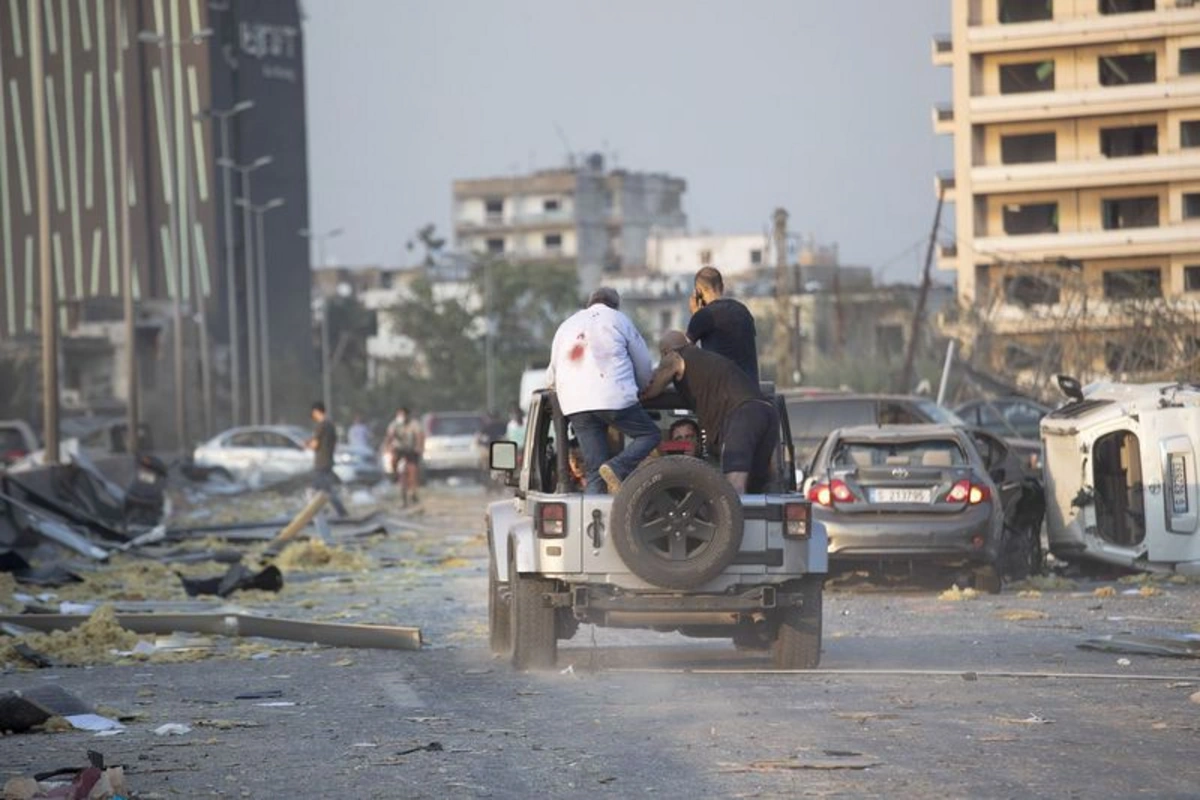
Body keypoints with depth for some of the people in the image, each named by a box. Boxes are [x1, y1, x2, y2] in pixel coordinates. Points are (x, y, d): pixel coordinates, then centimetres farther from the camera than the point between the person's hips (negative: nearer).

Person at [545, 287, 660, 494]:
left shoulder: (567, 326, 26)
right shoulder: (619, 320, 13)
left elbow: (551, 377, 32)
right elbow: (643, 364, 17)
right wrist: (640, 390, 36)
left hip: (574, 404, 5)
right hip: (613, 397, -5)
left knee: (595, 470, 5)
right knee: (650, 434, 8)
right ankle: (617, 467, -16)